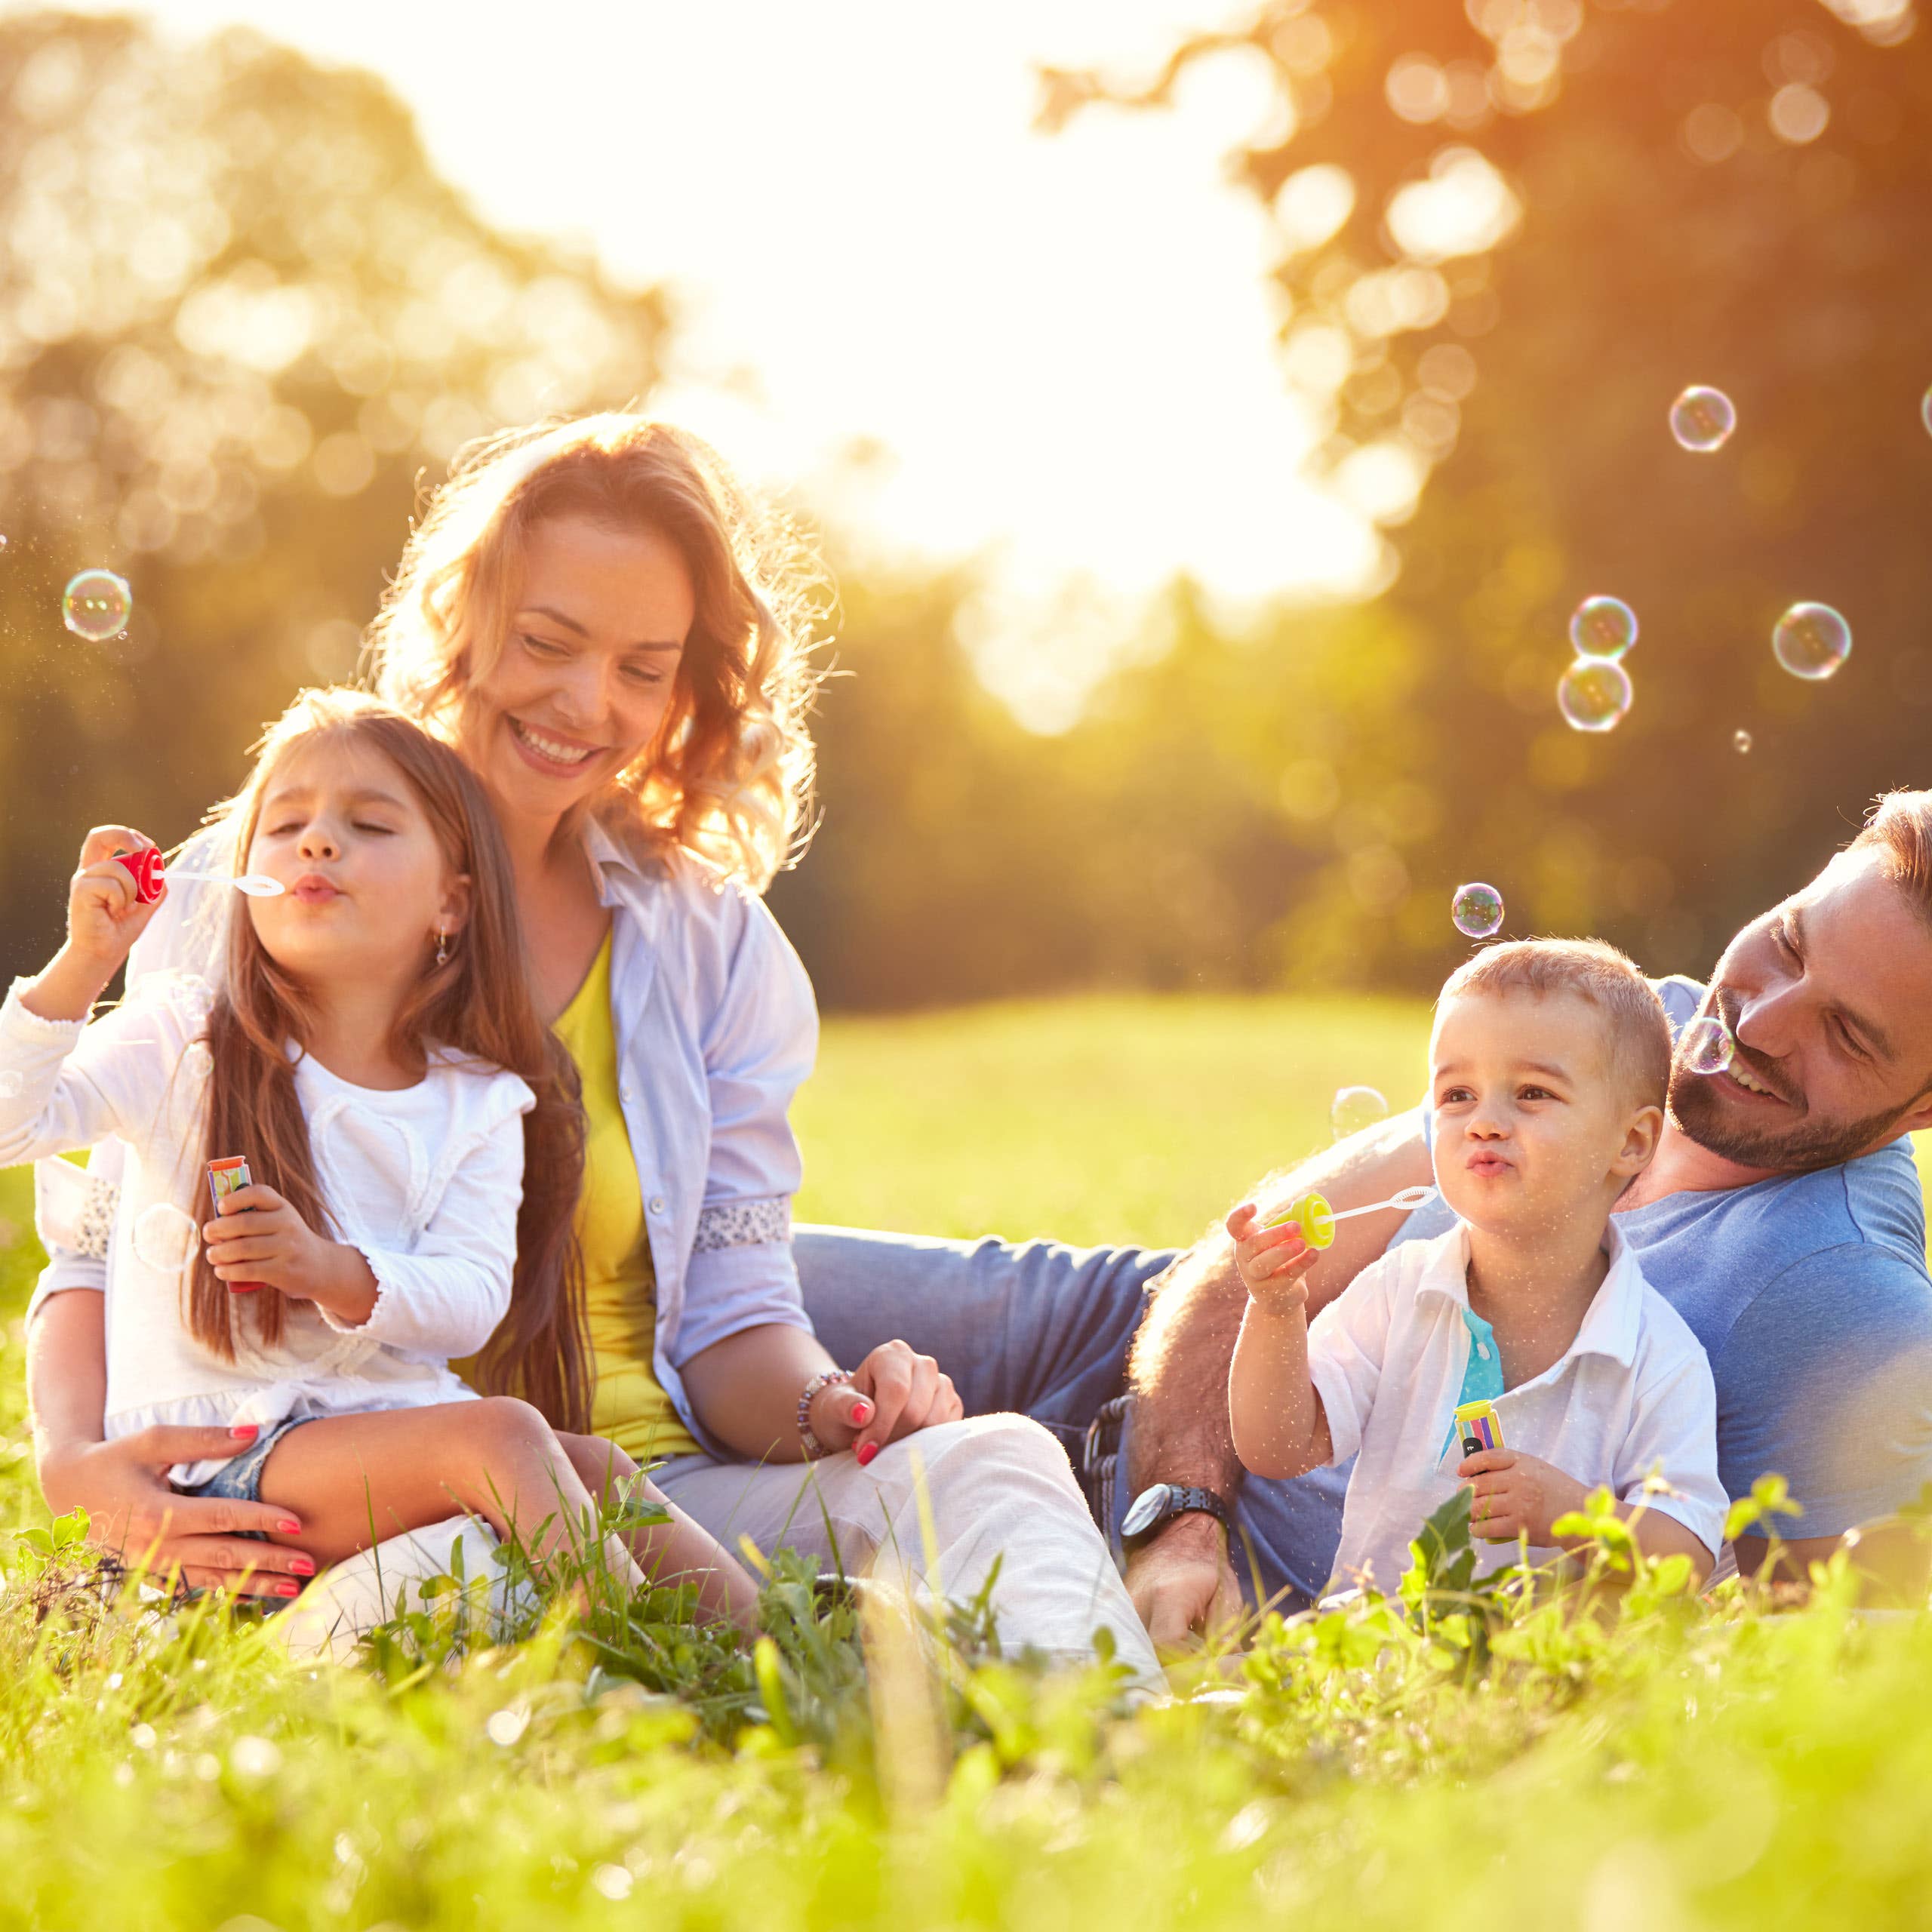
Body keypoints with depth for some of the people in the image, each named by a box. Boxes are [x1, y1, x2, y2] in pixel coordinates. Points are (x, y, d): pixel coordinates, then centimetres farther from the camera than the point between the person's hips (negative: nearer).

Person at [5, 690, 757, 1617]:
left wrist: (337, 1274, -22)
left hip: (394, 1418, 5)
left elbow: (475, 1298, -3)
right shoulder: (183, 1038, 3)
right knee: (497, 1434, -28)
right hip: (221, 1449, -5)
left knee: (592, 1470, -22)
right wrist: (82, 964, -21)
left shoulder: (478, 1105, 10)